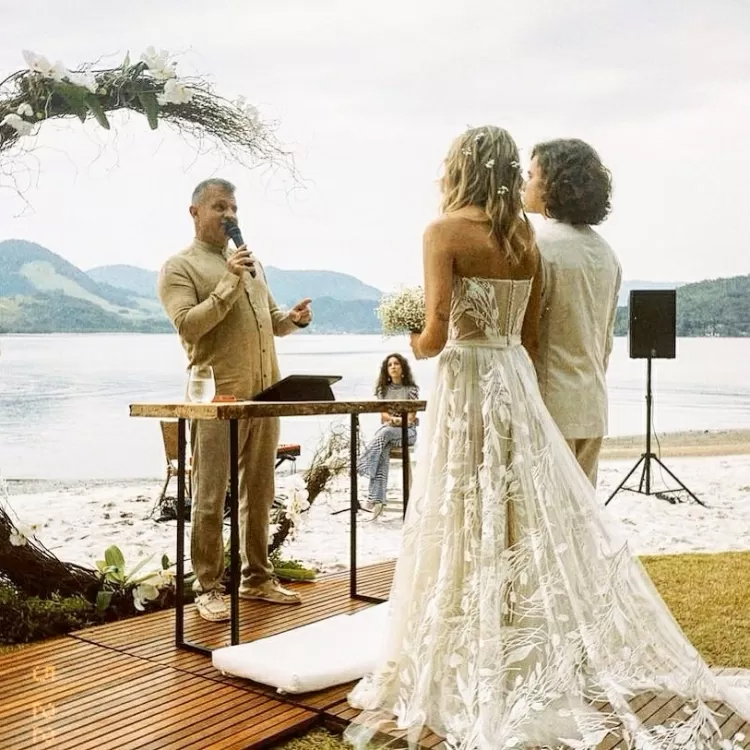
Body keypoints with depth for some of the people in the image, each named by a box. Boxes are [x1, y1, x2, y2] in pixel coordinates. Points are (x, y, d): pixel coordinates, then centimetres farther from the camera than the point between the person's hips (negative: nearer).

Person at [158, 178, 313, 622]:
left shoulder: (252, 263, 21)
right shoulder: (179, 267, 0)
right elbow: (188, 326, -14)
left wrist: (294, 319, 4)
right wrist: (229, 283, -17)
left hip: (265, 395, 7)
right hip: (218, 398, -6)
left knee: (259, 493, 13)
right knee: (211, 498, -2)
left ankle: (258, 578, 24)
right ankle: (208, 588, 8)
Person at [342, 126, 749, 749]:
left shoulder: (445, 231, -9)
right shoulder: (524, 237, 9)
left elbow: (437, 334, -16)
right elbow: (530, 335, 11)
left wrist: (413, 347, 5)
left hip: (467, 385, -6)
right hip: (518, 382, 6)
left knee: (468, 535, 1)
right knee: (536, 526, 11)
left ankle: (465, 687, 11)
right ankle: (558, 671, 22)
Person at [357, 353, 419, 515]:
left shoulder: (411, 389, 5)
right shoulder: (383, 389, 16)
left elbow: (411, 416, -2)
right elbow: (383, 414, 7)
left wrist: (399, 421, -22)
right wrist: (393, 419, -15)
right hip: (387, 429, 2)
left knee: (384, 433, -37)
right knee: (383, 449, -34)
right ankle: (377, 500, -46)